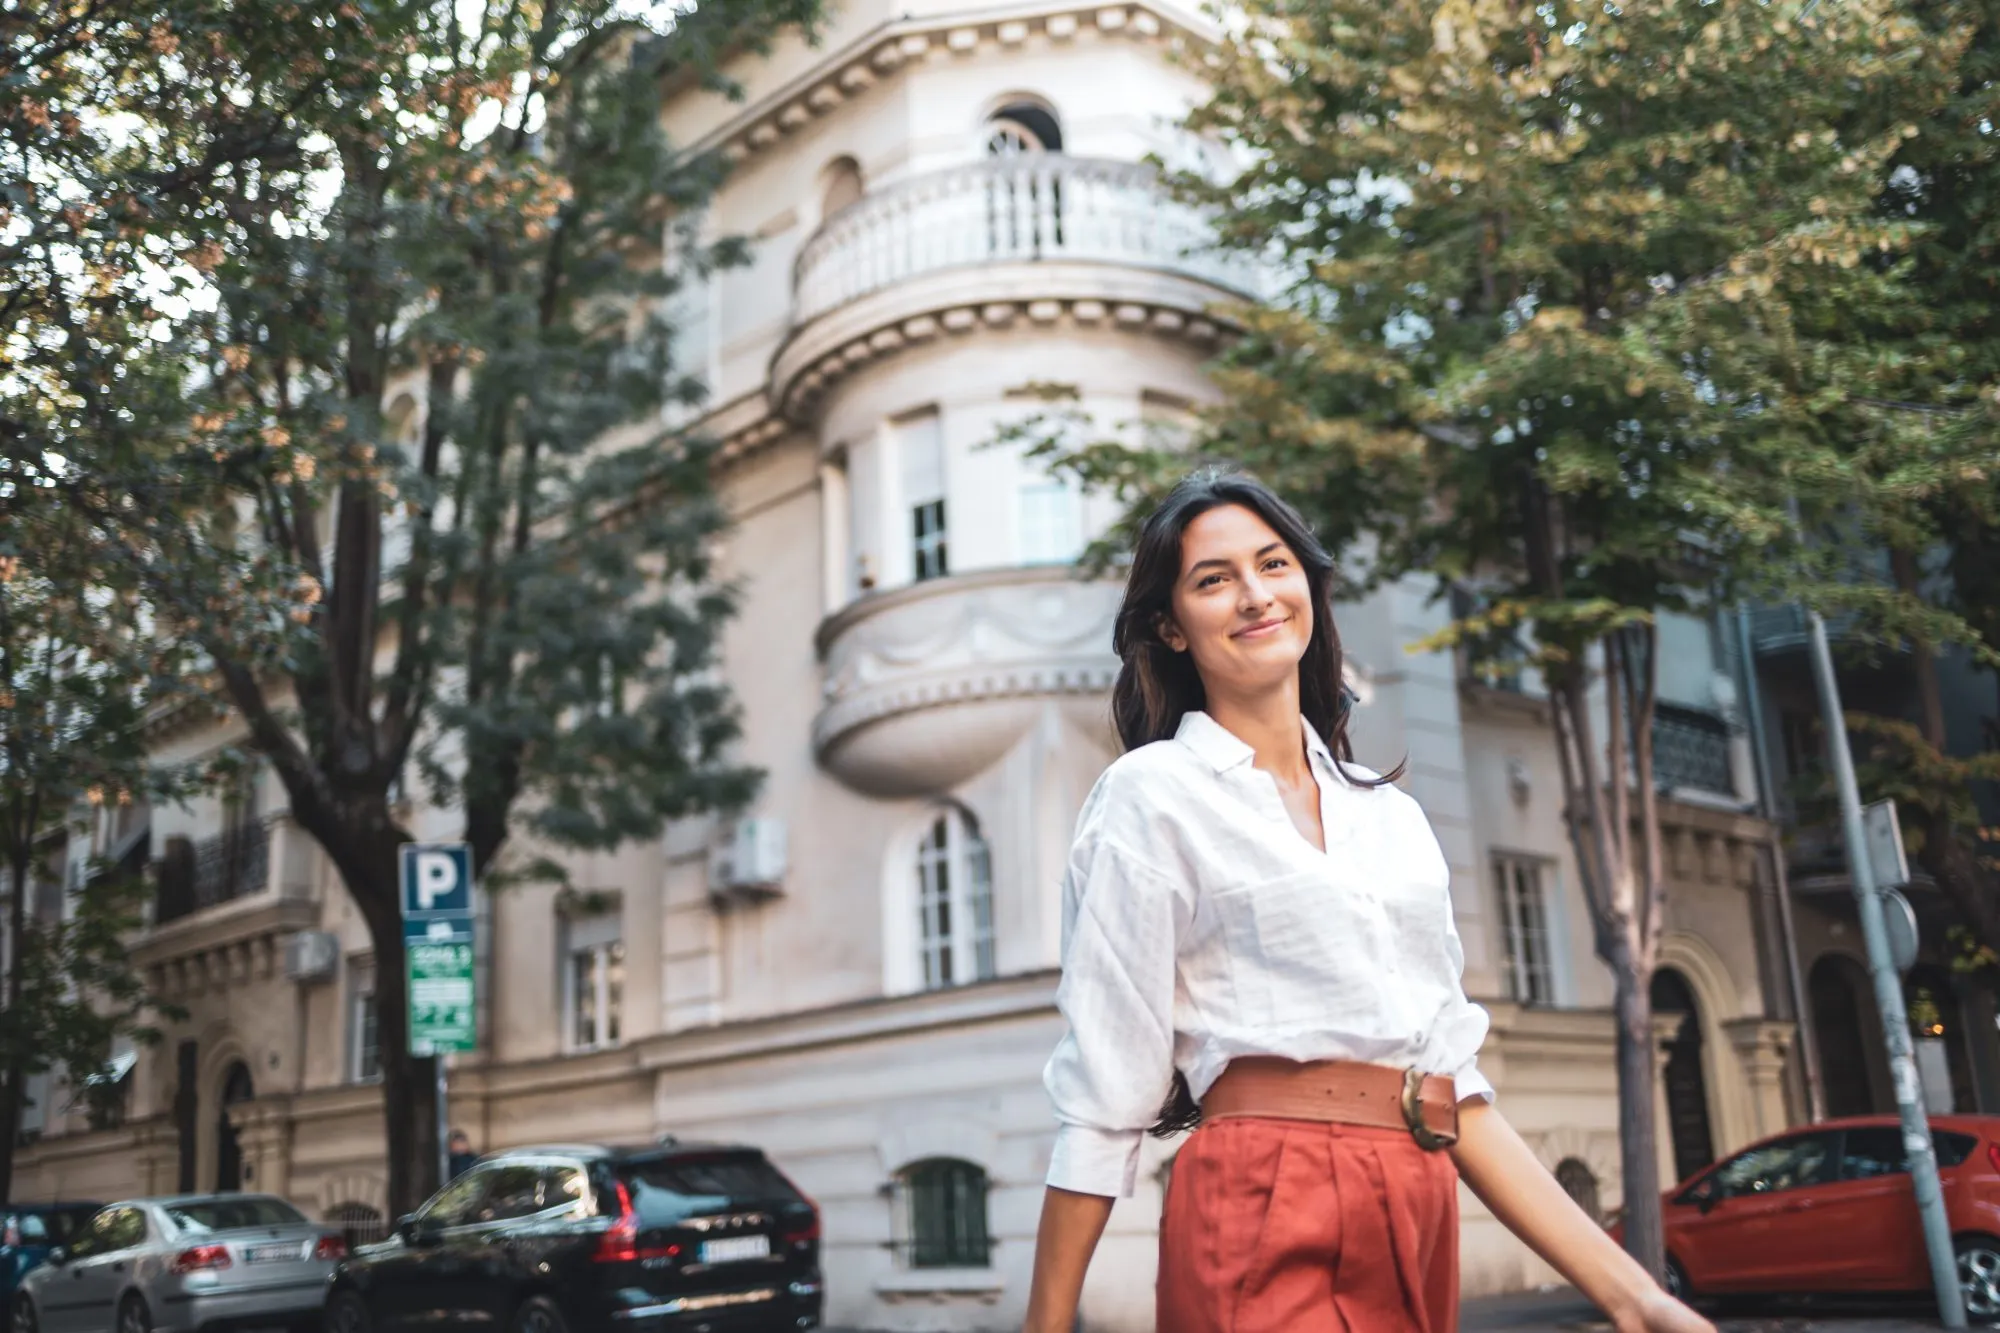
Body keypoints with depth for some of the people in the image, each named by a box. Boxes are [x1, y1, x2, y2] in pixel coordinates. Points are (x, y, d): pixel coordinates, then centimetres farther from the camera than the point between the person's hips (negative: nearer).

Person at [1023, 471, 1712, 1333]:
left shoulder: (1393, 816, 13)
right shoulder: (1152, 794, -3)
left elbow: (1455, 1085, 12)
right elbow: (1101, 1098, -6)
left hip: (1421, 1230, 6)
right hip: (1266, 1229, -6)